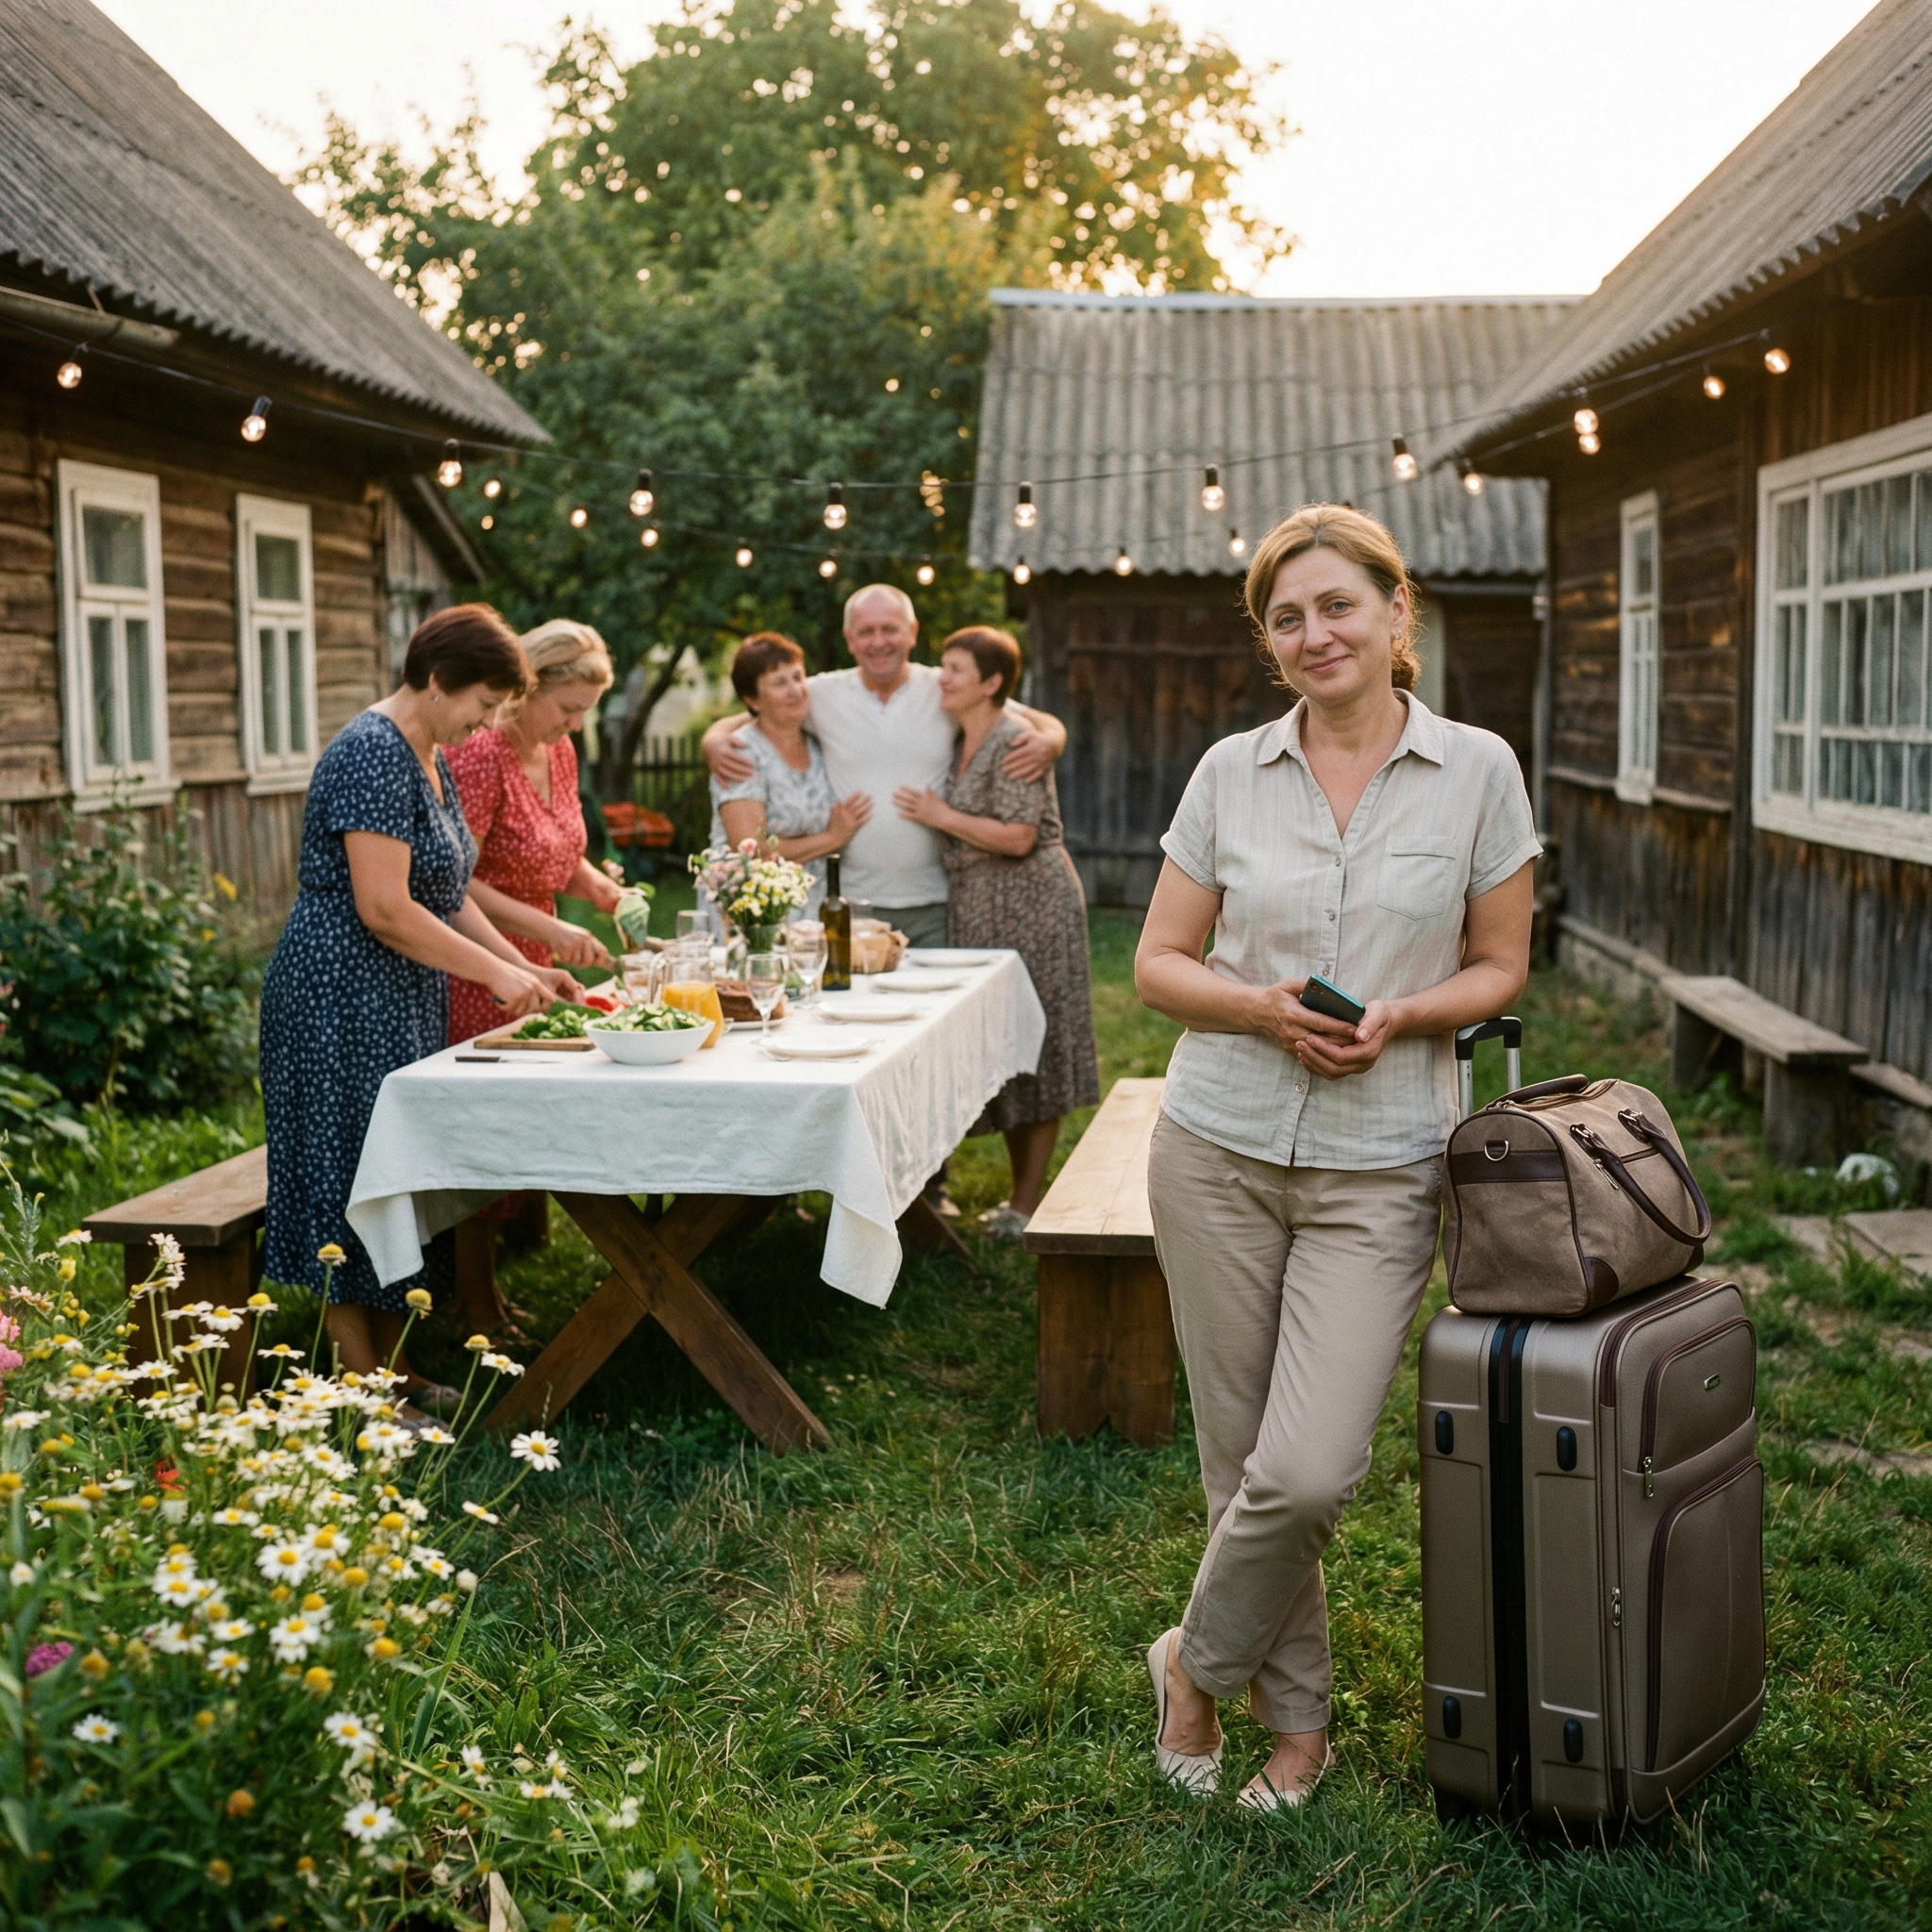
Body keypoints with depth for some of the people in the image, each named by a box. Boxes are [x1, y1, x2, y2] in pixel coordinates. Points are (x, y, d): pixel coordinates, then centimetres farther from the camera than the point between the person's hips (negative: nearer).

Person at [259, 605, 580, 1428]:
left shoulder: (430, 758, 13)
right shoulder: (374, 755, -19)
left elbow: (446, 894, 18)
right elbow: (384, 907, -24)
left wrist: (524, 969, 9)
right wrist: (495, 972, -19)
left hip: (400, 1003, 10)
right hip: (342, 1000, -10)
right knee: (357, 1184, -3)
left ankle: (394, 1371, 22)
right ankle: (365, 1393, 5)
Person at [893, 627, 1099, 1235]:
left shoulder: (1013, 741, -15)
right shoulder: (959, 741, 13)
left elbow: (1018, 837, -21)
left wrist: (940, 815, -13)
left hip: (1030, 905, -9)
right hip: (978, 908, 9)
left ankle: (1029, 1202, 3)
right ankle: (1020, 1193, 21)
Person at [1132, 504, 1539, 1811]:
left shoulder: (1478, 771, -1)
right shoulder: (1231, 773, 3)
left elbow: (1501, 967, 6)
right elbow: (1159, 963, 6)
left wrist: (1400, 1018, -14)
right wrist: (1260, 1008, -14)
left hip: (1381, 1168, -1)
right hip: (1220, 1148, 2)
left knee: (1308, 1474, -11)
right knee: (1242, 1460, 7)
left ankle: (1198, 1661, 18)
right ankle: (1299, 1714, 29)